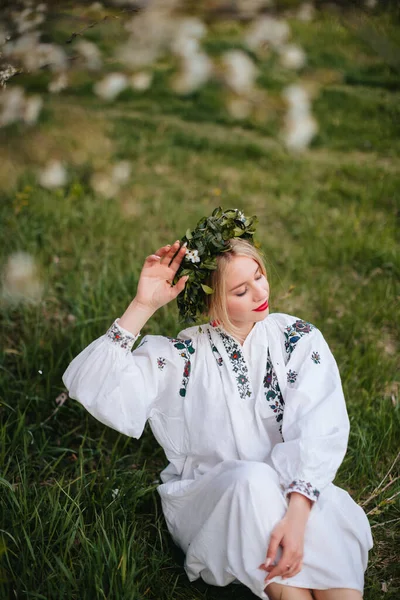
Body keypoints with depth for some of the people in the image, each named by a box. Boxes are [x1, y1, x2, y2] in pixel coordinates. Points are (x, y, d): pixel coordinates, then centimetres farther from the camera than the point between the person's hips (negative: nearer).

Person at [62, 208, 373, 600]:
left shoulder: (299, 340, 2)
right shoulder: (182, 355, 0)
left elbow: (318, 432, -13)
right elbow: (88, 385, -12)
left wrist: (296, 513, -29)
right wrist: (143, 306, -15)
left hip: (291, 491, 1)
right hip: (208, 500, 0)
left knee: (332, 512, -32)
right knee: (254, 478, -34)